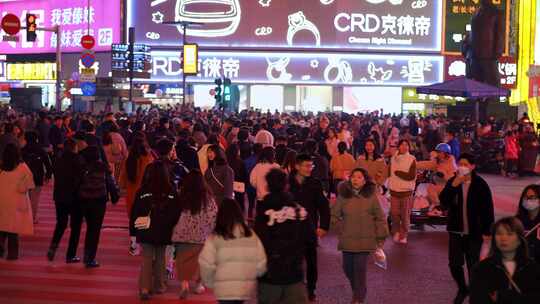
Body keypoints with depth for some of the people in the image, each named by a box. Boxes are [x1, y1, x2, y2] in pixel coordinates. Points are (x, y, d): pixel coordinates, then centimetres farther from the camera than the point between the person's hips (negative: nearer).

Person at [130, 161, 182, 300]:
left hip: (146, 231, -1)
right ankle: (159, 286, 21)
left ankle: (144, 288, -11)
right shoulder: (171, 192, -6)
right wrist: (172, 227, 11)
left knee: (147, 258, 2)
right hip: (164, 231, 1)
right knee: (160, 258, 14)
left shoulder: (143, 191, -8)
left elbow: (135, 212, -2)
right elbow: (177, 213, 0)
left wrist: (133, 229, 8)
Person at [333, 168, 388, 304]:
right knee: (347, 268, 8)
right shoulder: (343, 196, 0)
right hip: (347, 240, 3)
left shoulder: (371, 197, -4)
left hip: (365, 240, -3)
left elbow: (380, 218, 2)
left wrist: (381, 237, 3)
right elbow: (335, 215, 9)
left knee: (360, 269, -5)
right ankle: (357, 291, 35)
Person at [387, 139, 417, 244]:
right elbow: (389, 172, 13)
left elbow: (411, 176, -12)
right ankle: (396, 232, 23)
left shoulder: (412, 159, -5)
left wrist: (397, 173, -9)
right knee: (394, 213, 1)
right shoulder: (393, 159, 7)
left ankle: (403, 235, 14)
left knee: (405, 215, 2)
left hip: (407, 191, -3)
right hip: (394, 190, 3)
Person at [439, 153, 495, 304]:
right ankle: (462, 289, 31)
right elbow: (443, 202, -11)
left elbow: (488, 210, -9)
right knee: (454, 264, 6)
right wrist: (454, 185, -22)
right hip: (456, 231, 3)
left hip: (474, 233, -3)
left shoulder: (480, 185, -11)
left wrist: (487, 232, -10)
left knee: (473, 266, 5)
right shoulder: (452, 182, 0)